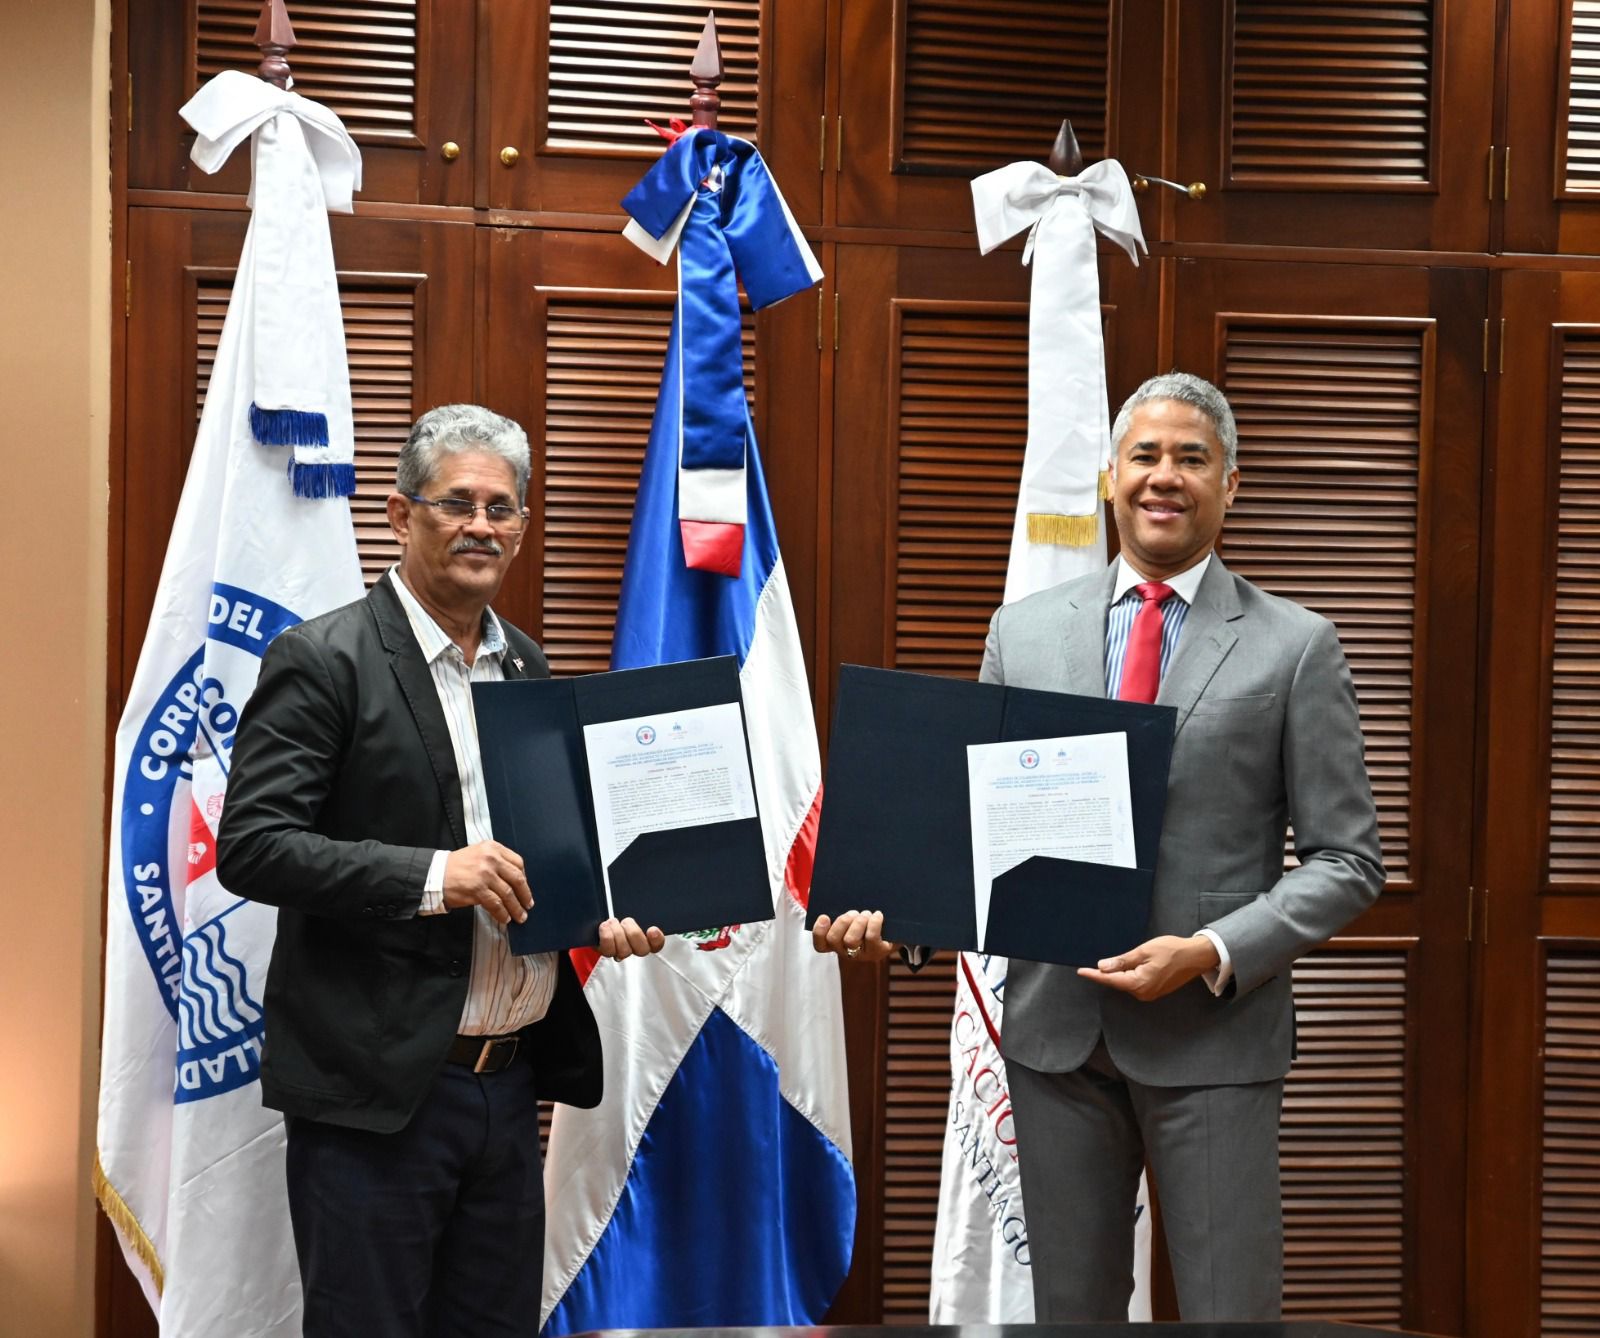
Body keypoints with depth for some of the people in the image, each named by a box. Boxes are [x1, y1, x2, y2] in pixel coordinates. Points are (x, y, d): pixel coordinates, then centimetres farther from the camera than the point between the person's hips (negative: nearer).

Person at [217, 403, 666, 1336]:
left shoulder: (525, 666, 13)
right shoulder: (324, 661, -9)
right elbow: (253, 845, -16)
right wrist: (433, 876, -24)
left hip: (511, 1082, 7)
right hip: (377, 1087, -6)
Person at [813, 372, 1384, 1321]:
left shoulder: (1296, 647, -2)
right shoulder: (1024, 631, 7)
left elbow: (1348, 860, -3)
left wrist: (1212, 954, -16)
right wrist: (897, 912, -9)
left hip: (1212, 1037, -3)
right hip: (1055, 1029, 3)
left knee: (1230, 1312, 2)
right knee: (1071, 1311, 13)